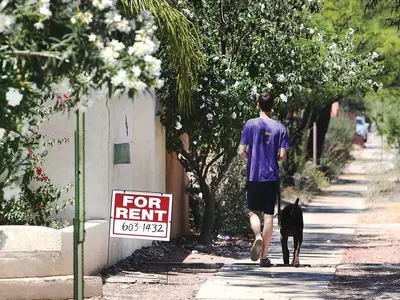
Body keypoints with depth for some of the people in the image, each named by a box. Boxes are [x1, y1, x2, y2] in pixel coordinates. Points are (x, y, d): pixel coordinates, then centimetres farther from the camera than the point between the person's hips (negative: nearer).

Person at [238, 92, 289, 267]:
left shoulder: (250, 124, -3)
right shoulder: (280, 128, 0)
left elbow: (242, 151, -5)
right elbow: (282, 156, -3)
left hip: (253, 176, -1)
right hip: (272, 177, 1)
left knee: (253, 212, 11)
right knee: (269, 215, 4)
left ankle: (258, 236, -20)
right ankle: (264, 256, 4)